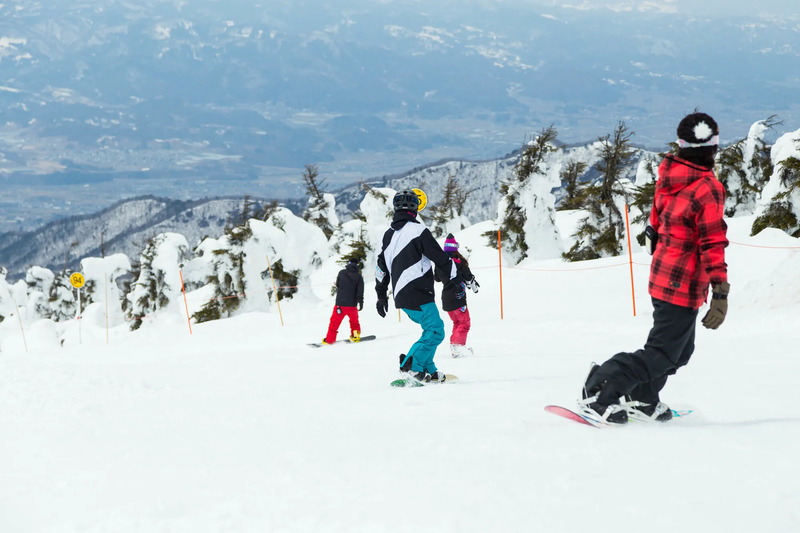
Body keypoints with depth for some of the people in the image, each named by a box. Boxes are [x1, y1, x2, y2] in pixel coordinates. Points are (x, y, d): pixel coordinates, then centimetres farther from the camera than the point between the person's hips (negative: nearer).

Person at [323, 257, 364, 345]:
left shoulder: (342, 273, 2)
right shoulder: (358, 277, 0)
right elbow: (360, 291, -8)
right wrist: (361, 302, -8)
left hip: (340, 303, 0)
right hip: (352, 304, 0)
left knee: (335, 321, 8)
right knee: (354, 321, 24)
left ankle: (329, 340, 9)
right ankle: (355, 335, 20)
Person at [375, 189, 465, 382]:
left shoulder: (389, 234, 13)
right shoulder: (417, 230, -11)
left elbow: (381, 266, 19)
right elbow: (441, 258, -9)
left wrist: (381, 294, 27)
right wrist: (459, 282, -1)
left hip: (401, 295, 8)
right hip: (418, 295, -8)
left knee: (432, 329, 18)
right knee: (435, 332, -8)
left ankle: (427, 370, 12)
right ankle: (411, 365, -21)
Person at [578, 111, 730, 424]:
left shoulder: (667, 176, 3)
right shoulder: (709, 189, -19)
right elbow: (713, 244, -21)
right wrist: (721, 293, -19)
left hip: (662, 276, 9)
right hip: (684, 286, -9)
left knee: (681, 348, 22)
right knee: (661, 354, -3)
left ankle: (642, 399, 25)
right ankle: (600, 392, -9)